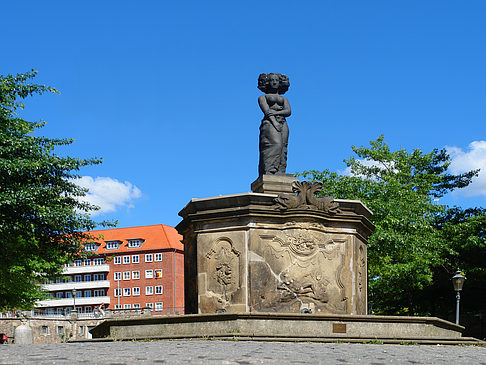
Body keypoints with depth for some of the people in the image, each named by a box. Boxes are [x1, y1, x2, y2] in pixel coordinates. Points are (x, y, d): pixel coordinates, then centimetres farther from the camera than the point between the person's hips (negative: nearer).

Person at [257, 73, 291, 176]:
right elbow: (266, 111, 0)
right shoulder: (263, 97, 19)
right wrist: (274, 122, -17)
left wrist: (276, 112, -10)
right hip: (269, 123, -4)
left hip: (282, 124, 4)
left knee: (282, 151, -12)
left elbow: (288, 111, 8)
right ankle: (269, 174, -35)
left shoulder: (284, 99, 28)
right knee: (274, 145, -25)